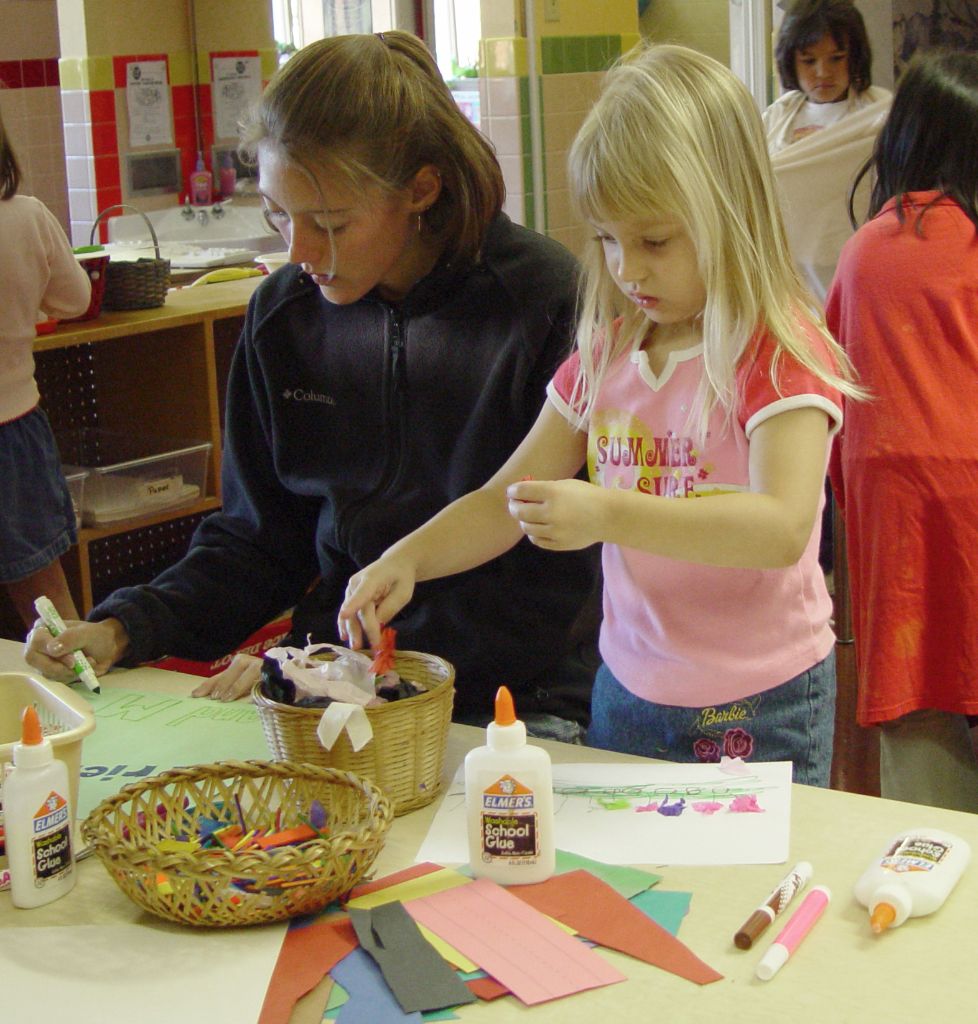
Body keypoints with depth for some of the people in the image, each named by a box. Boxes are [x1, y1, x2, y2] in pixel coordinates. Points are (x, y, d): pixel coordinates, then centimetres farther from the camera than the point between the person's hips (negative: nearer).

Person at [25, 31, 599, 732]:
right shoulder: (283, 316, 5)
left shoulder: (549, 306, -11)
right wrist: (125, 629, -3)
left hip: (516, 698, -5)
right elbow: (258, 538, 13)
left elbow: (551, 579, -10)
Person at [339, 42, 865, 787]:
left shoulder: (780, 353, -14)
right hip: (628, 691, 5)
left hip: (761, 713, -5)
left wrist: (606, 513, -39)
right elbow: (506, 499, 9)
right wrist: (406, 560, -8)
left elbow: (782, 528, -29)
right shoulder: (605, 355, 5)